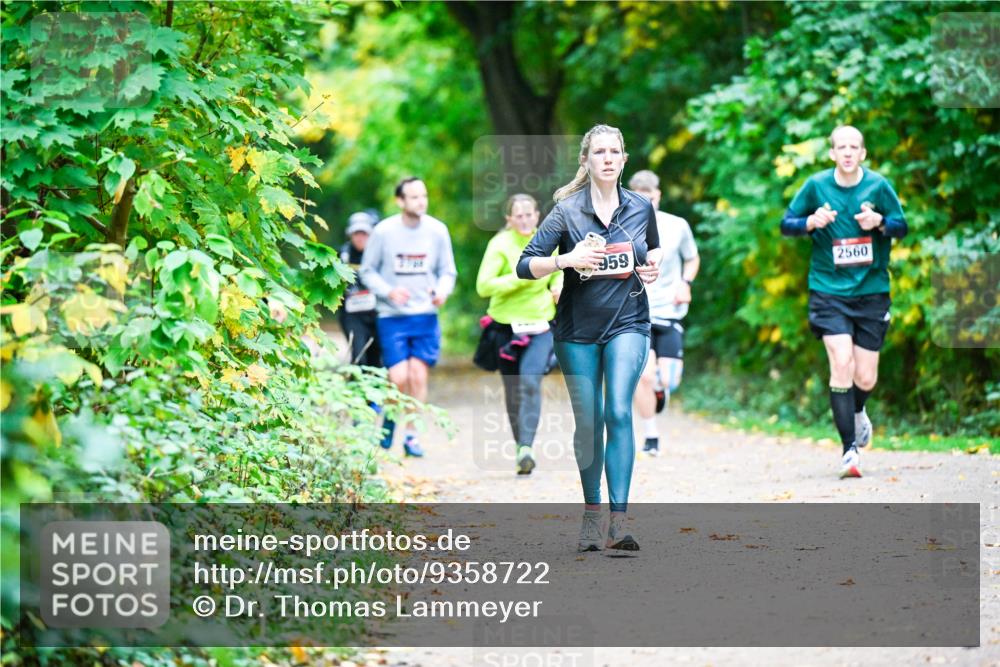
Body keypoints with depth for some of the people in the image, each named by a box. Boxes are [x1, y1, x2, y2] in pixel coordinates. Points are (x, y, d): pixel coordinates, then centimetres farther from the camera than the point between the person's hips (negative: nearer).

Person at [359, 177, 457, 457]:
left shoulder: (437, 230, 0)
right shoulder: (383, 231, -6)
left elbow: (448, 271, 8)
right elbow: (367, 270, 2)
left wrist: (443, 290, -13)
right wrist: (389, 291, -14)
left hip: (426, 316, 2)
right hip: (392, 316, -2)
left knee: (418, 376, -4)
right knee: (399, 378, -9)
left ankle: (411, 434, 10)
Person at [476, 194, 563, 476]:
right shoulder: (500, 246, -9)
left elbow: (560, 271, 24)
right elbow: (483, 286, -18)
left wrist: (559, 285, 2)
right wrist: (520, 277, -25)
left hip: (540, 327, 1)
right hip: (507, 327, -1)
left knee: (531, 381, -20)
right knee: (513, 390, 6)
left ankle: (526, 448, -28)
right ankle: (521, 448, 22)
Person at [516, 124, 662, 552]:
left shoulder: (641, 208, 3)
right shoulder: (567, 211, -5)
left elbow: (653, 250, 24)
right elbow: (526, 266, -9)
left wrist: (652, 268, 2)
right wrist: (567, 260, -24)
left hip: (627, 324, 0)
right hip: (578, 329, 0)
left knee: (619, 412, -16)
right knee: (588, 421, 5)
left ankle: (619, 521, -20)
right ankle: (590, 515, 21)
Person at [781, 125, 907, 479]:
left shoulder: (878, 186, -2)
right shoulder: (816, 185, -3)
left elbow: (902, 226, 8)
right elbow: (786, 224, 6)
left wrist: (879, 222, -14)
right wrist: (812, 222, -15)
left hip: (872, 291, 1)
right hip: (829, 290, -1)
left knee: (865, 378, 4)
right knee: (841, 363, -18)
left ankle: (857, 412, 42)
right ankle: (850, 449, -11)